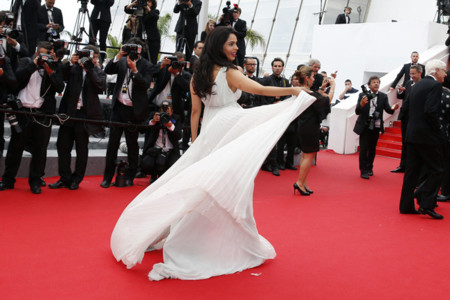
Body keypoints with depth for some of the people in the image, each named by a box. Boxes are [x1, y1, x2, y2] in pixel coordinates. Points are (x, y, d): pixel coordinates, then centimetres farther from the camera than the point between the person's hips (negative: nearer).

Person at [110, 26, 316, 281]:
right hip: (231, 129, -6)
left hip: (208, 132, 6)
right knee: (231, 187, 1)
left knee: (204, 185, 12)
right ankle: (239, 245, 13)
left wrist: (195, 140, 17)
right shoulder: (230, 73, -9)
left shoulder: (198, 76, 8)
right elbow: (260, 90, -21)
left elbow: (195, 112, 11)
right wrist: (292, 90, -16)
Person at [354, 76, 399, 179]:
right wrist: (361, 104, -31)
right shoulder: (363, 95, -5)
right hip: (365, 126, -2)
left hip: (376, 126, 2)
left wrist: (393, 108, -30)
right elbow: (357, 111, -10)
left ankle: (369, 168, 26)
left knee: (372, 149, 11)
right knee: (363, 148, -4)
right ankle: (364, 171, 6)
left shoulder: (383, 96, 2)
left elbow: (387, 109, -7)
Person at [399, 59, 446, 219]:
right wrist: (438, 131, -11)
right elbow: (431, 111, -20)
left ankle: (406, 205, 14)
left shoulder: (417, 86, 17)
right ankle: (426, 204, -3)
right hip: (427, 136, -8)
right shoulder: (435, 85, -9)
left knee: (412, 171, 10)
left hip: (412, 134, 8)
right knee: (435, 171, 1)